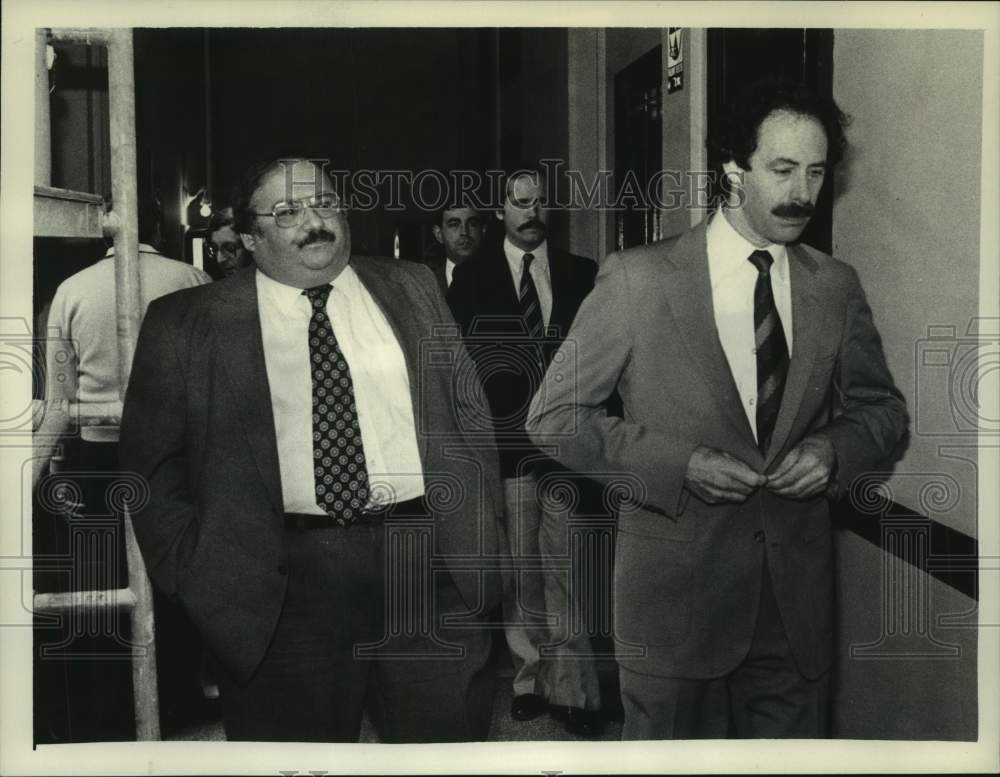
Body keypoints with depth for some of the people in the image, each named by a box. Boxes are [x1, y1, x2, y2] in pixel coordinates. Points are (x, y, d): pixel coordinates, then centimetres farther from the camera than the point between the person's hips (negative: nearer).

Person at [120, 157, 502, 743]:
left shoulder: (411, 289, 9)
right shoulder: (188, 325, 2)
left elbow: (470, 414, 10)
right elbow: (152, 464, 6)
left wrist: (478, 543, 3)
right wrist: (197, 575, -2)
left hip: (432, 562, 2)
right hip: (280, 587, -1)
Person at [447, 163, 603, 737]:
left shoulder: (583, 275, 9)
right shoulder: (472, 279, 6)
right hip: (505, 447, 0)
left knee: (566, 571, 2)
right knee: (519, 571, 7)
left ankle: (570, 689, 12)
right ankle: (531, 678, 21)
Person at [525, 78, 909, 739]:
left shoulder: (836, 287, 3)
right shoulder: (639, 279, -9)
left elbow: (883, 407, 14)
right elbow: (553, 415, -7)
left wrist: (835, 449, -9)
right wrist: (677, 463, -18)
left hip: (797, 597, 4)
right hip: (674, 589, -3)